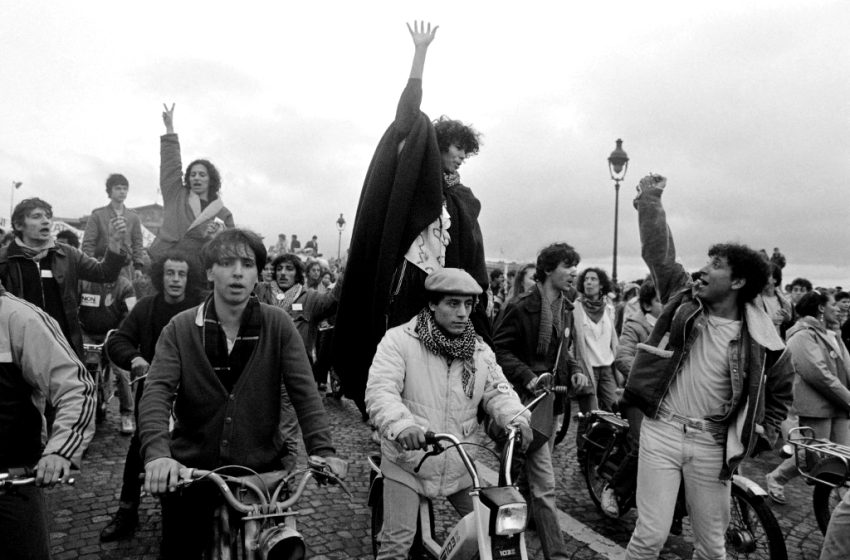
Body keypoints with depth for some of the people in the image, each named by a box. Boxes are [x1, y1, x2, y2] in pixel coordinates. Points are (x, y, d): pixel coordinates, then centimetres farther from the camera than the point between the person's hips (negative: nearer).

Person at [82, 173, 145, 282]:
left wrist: (138, 267, 3)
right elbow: (88, 244, 2)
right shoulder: (97, 215, 4)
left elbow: (137, 243, 12)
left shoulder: (133, 217, 12)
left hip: (127, 270, 2)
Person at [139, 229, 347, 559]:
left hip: (263, 470, 0)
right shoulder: (180, 328, -4)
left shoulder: (278, 325, -5)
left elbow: (304, 391, -11)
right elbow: (157, 392, -14)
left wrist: (322, 451, -24)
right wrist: (157, 452, -31)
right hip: (190, 470, 0)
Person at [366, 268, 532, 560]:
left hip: (460, 465, 5)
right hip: (407, 462, -4)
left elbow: (497, 390, 0)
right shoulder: (399, 340, -13)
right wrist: (401, 424, -42)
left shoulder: (480, 350, 5)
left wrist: (516, 417, -22)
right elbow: (380, 390, -23)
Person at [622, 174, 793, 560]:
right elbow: (659, 253, -3)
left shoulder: (759, 338, 0)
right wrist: (650, 201, -8)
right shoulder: (684, 298, 1)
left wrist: (761, 435, 9)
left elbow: (780, 389, 14)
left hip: (712, 443, 1)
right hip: (662, 430, -1)